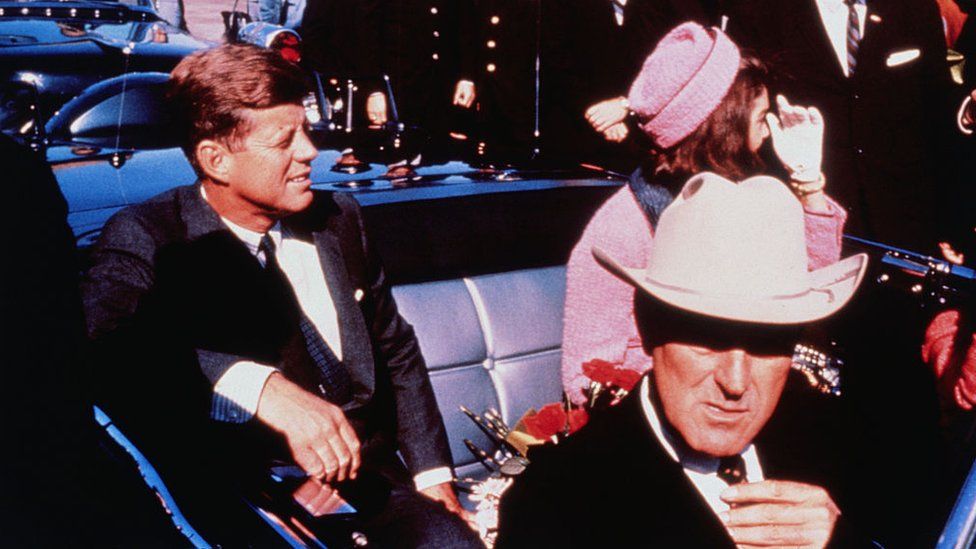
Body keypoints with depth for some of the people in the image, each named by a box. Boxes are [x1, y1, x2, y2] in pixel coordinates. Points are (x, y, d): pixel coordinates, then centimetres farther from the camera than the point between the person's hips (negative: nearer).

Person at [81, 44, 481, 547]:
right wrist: (261, 387, -38)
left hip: (369, 483, 4)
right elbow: (103, 338, -26)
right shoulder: (145, 237, -5)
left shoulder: (338, 218, 10)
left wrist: (432, 473, 10)